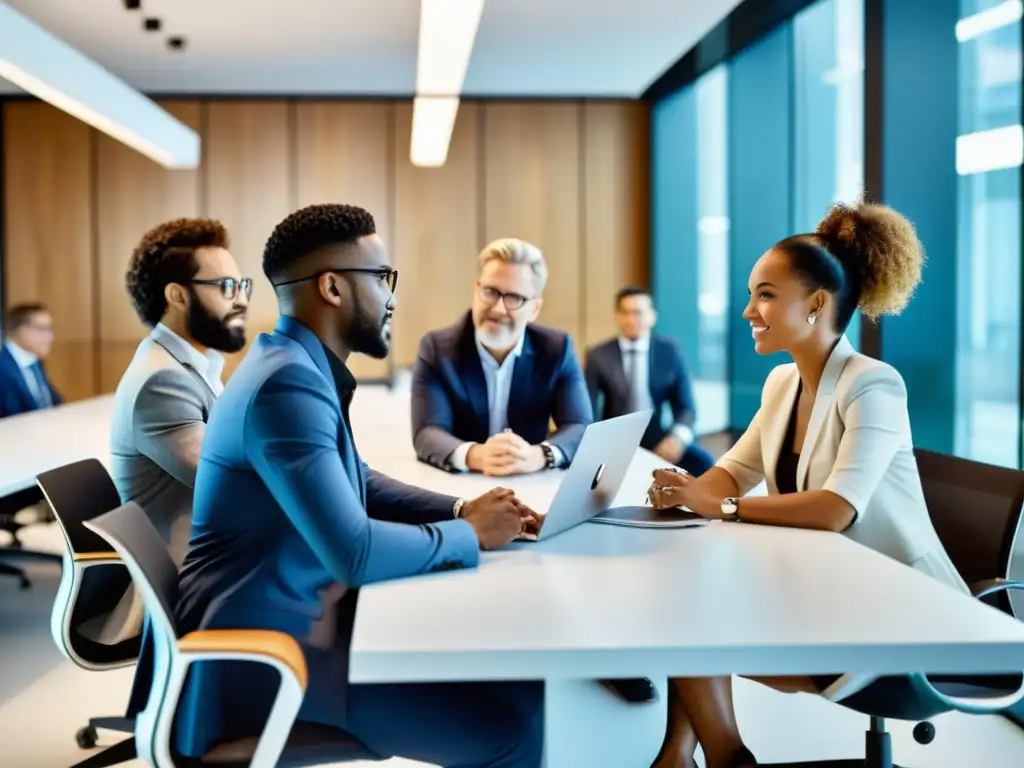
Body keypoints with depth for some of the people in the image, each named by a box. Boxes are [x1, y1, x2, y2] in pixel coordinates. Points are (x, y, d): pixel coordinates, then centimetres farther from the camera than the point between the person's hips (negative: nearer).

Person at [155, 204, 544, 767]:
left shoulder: (299, 367, 9)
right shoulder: (287, 384, -23)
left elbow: (358, 485, 20)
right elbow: (354, 552, -29)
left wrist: (461, 509, 4)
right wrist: (471, 535, -13)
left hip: (302, 613, 10)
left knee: (523, 685, 4)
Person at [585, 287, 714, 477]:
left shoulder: (670, 350, 2)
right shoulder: (598, 356, 0)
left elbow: (685, 406, 2)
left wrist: (678, 436, -20)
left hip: (657, 437, 1)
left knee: (702, 462, -25)